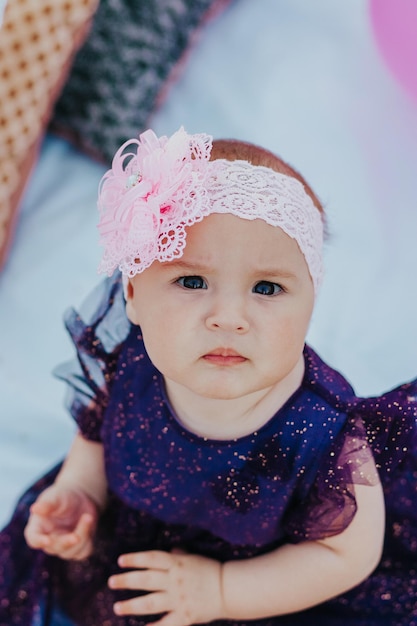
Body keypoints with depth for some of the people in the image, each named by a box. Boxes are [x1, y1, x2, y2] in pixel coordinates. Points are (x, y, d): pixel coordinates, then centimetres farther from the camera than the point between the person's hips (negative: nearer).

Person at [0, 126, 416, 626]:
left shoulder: (320, 436, -35)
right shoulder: (125, 368, -25)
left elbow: (349, 555, -19)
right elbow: (96, 437, -2)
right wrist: (79, 497, -21)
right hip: (135, 555, 3)